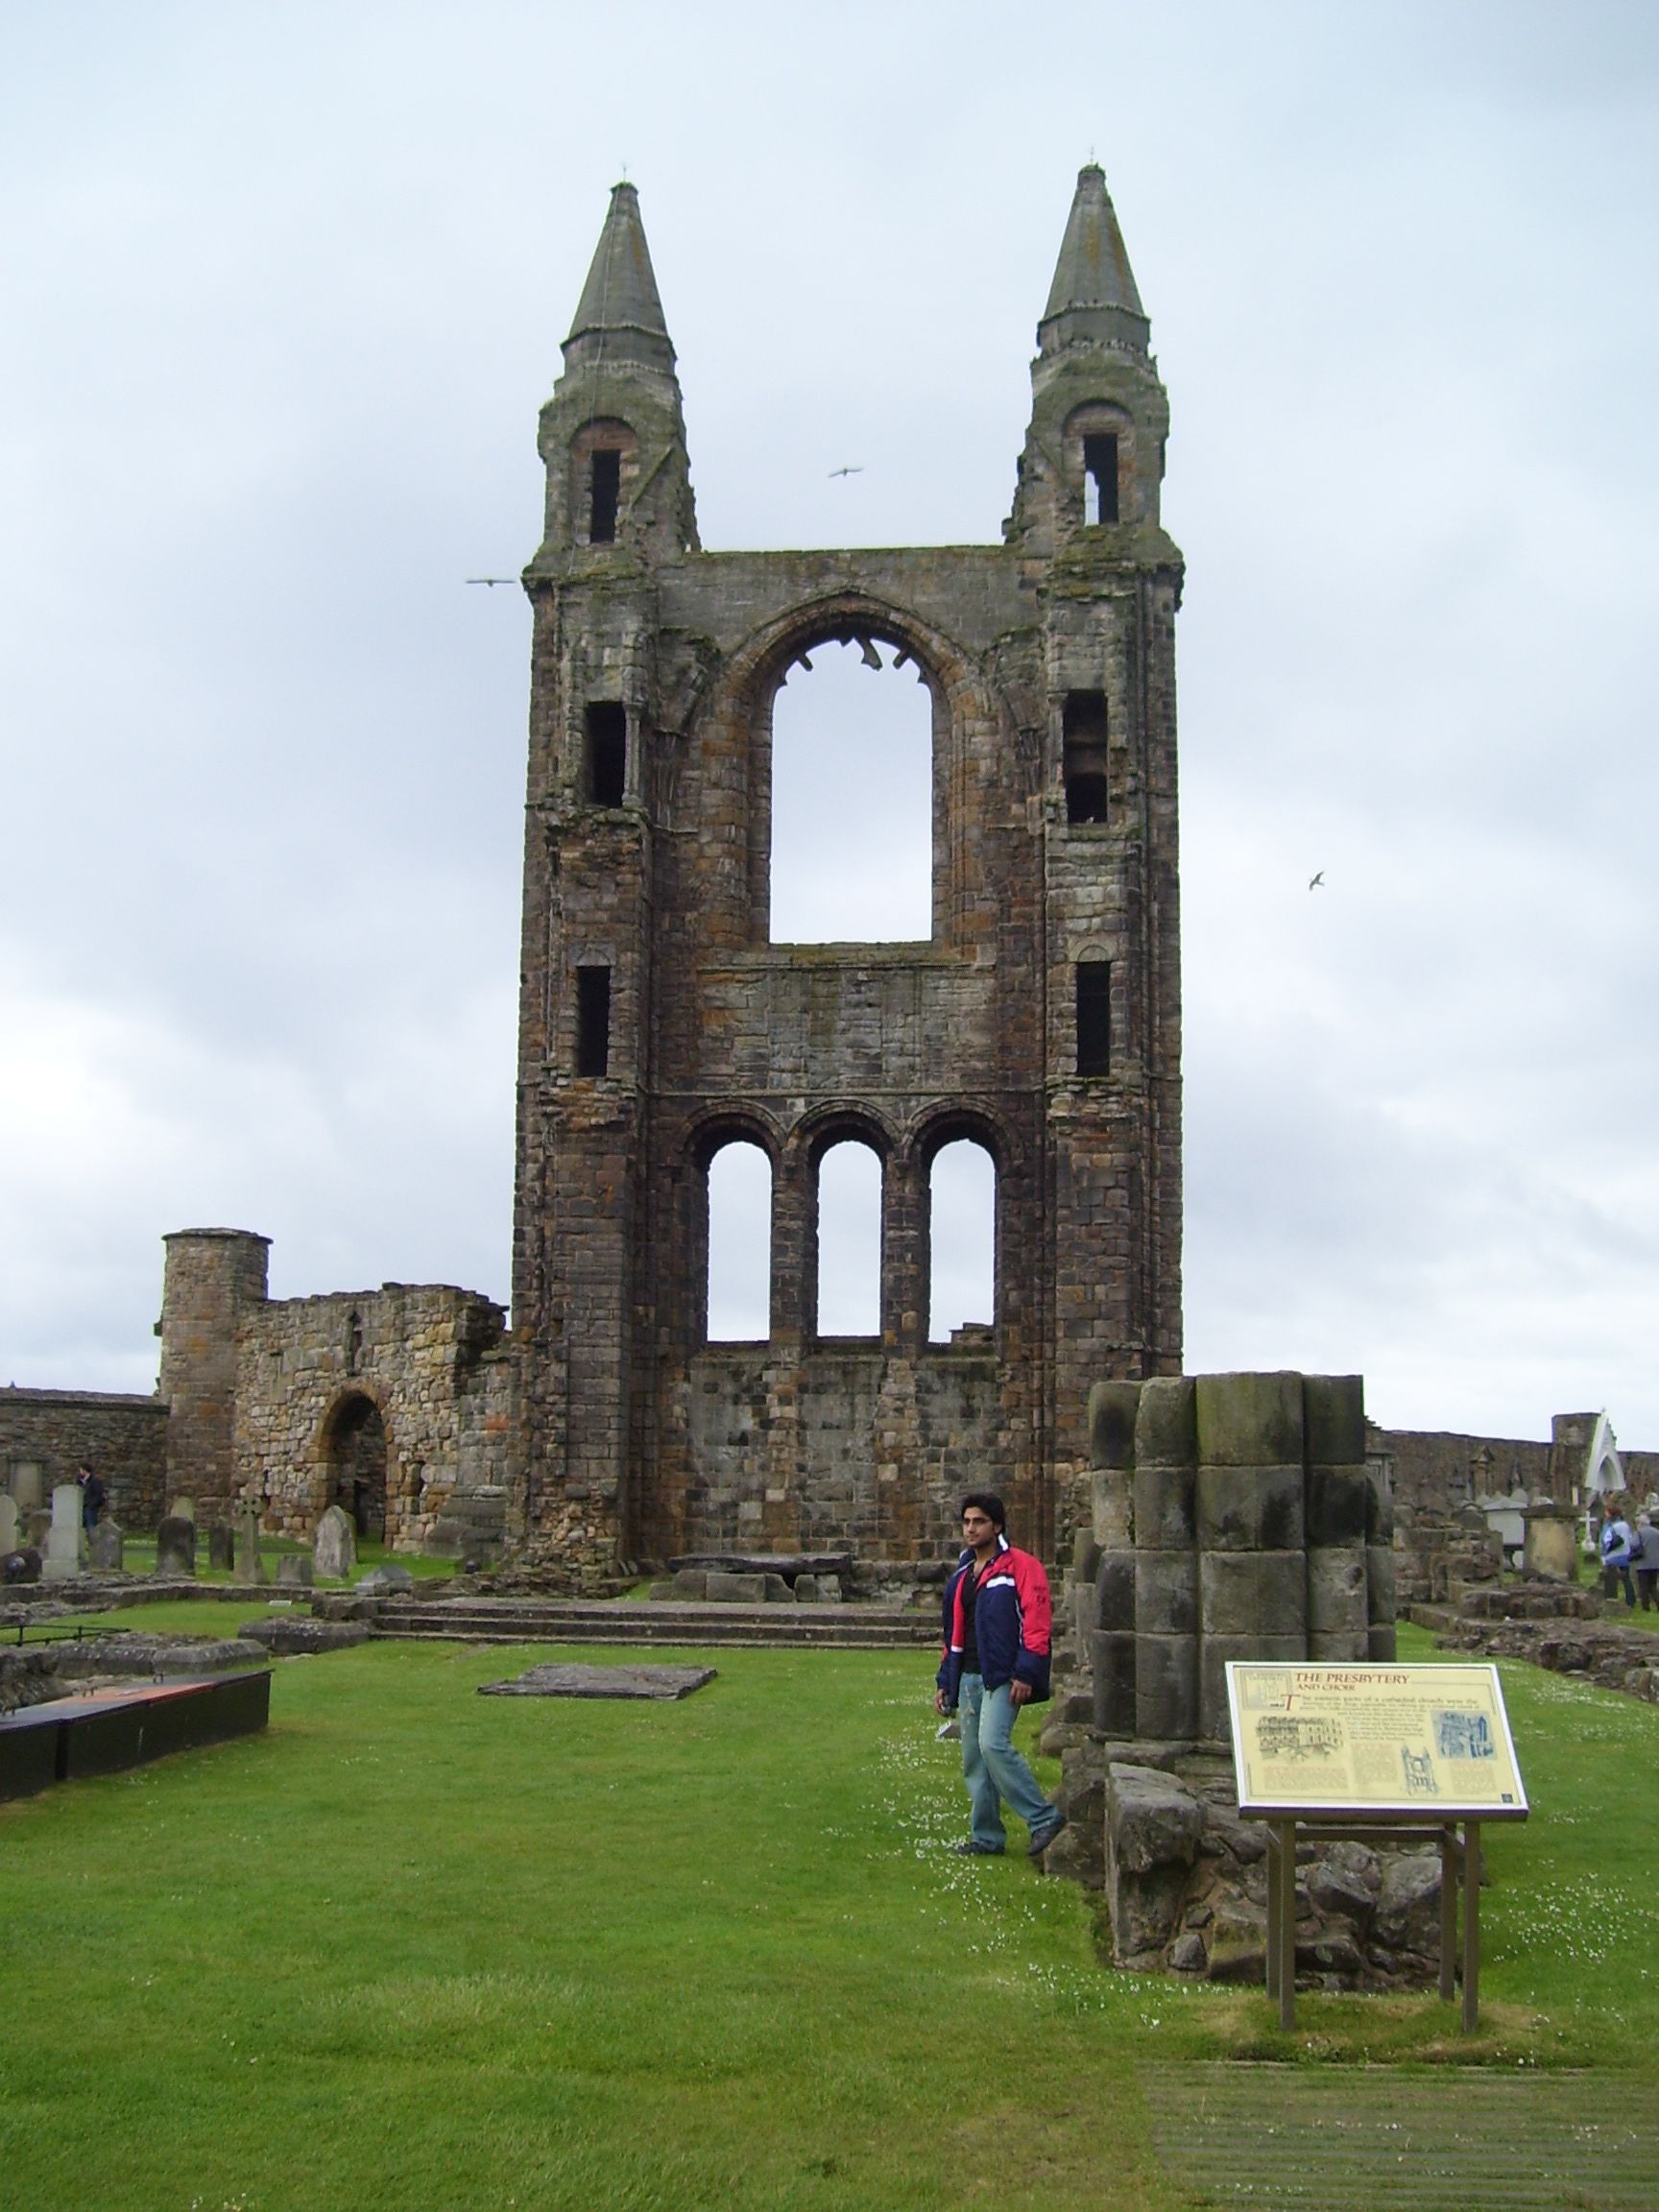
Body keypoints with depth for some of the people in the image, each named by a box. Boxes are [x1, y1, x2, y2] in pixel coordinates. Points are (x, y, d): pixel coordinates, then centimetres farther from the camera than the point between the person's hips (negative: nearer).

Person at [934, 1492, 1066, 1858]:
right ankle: (986, 1838, 15)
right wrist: (945, 1681, 21)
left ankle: (1044, 1818, -14)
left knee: (993, 1744, -23)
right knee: (973, 1759, 7)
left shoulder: (1020, 1566, -6)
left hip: (1002, 1676, -8)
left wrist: (1025, 1674, -20)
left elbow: (1037, 1621, -14)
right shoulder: (962, 1574, 19)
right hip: (968, 1676, 8)